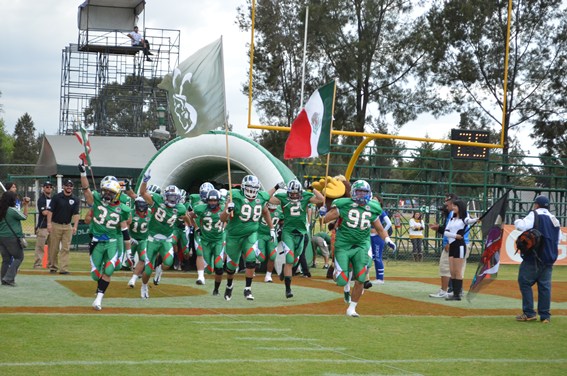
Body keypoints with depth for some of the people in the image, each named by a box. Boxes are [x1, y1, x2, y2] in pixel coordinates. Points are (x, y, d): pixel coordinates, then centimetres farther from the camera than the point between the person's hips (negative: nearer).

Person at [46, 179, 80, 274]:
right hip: (56, 225, -2)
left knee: (66, 248, -1)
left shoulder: (75, 199, 4)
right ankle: (53, 267, 14)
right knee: (54, 248, 2)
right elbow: (50, 210, -4)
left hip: (68, 226, 2)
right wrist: (49, 223, -14)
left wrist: (75, 226, -12)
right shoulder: (57, 197, -3)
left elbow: (76, 214, -2)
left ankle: (64, 269, -2)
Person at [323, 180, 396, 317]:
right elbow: (325, 220, -3)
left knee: (360, 280, -5)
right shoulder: (344, 205, -8)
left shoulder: (372, 209, 4)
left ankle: (351, 308, 13)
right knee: (342, 281, -9)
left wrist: (387, 240, 0)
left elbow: (380, 229, 16)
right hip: (343, 245, -3)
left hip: (361, 246, 3)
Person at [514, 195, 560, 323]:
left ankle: (529, 313, -4)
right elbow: (558, 239, 19)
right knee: (545, 286, 7)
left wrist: (517, 221, 0)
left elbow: (521, 226, -19)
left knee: (525, 282, 1)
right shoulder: (555, 220, 15)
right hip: (549, 258, 6)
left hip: (534, 257, -6)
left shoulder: (535, 215, -6)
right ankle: (545, 316, 5)